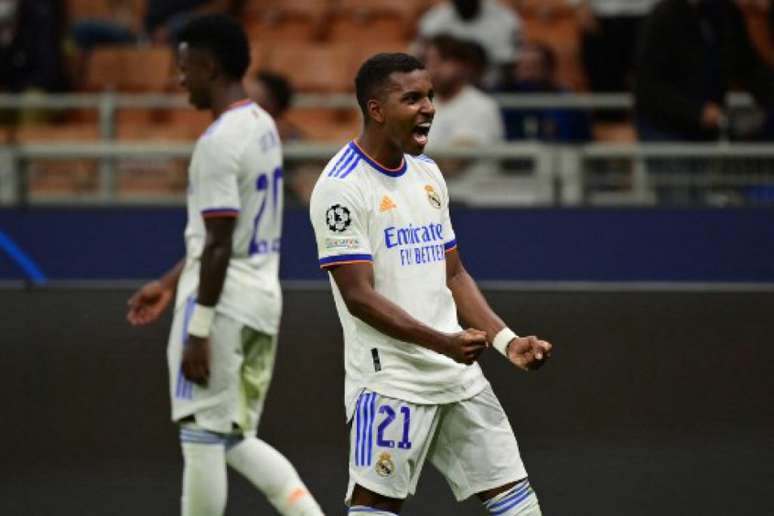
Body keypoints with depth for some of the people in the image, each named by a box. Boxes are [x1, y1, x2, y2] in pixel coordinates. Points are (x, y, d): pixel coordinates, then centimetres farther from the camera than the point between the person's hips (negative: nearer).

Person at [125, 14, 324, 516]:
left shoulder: (218, 143, -17)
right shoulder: (263, 126, 13)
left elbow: (220, 245, -20)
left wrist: (198, 331, -19)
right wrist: (170, 284, 25)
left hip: (224, 303, -9)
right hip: (263, 298, 9)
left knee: (203, 437, -1)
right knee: (236, 438, 15)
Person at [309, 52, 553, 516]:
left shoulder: (428, 174, 15)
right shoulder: (342, 186, -11)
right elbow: (359, 296, -17)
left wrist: (508, 341, 7)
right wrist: (443, 342, -26)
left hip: (459, 374, 8)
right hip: (389, 379, -8)